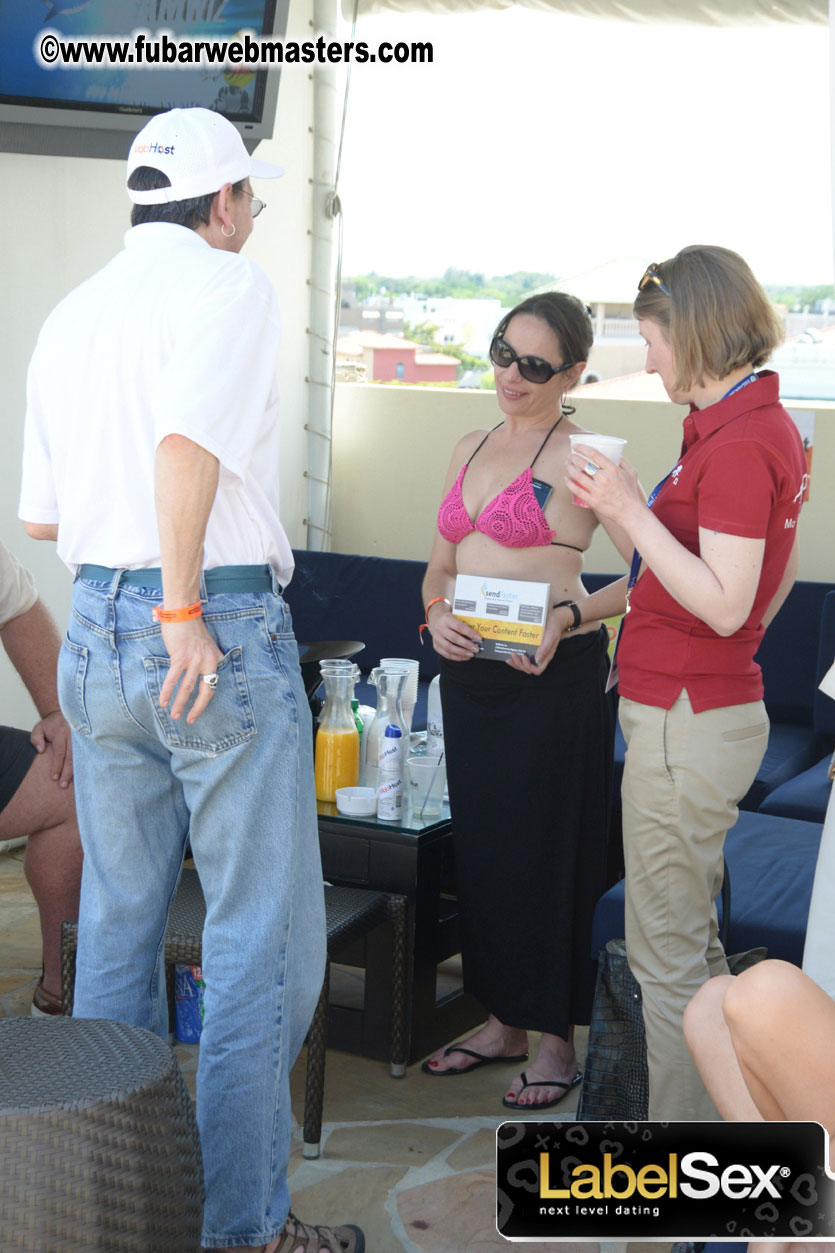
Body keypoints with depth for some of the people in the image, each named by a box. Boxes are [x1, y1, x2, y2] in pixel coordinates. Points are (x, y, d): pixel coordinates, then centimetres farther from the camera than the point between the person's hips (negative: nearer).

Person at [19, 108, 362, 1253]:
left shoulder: (70, 314, 15)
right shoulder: (231, 286, -7)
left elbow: (39, 515, 17)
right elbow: (190, 439, -25)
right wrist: (186, 609, -20)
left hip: (94, 629, 8)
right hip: (218, 630, -7)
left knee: (118, 917, 17)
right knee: (263, 935, 1)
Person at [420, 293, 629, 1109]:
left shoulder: (580, 455, -8)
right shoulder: (470, 449, 13)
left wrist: (566, 619, -24)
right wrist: (437, 611, -2)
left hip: (550, 675, -7)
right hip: (469, 670, 7)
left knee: (546, 850, 1)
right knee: (480, 845, 13)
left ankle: (556, 1038, 15)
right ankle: (503, 1020, 28)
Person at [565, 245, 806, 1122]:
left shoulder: (738, 444, -20)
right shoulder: (766, 426, 11)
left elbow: (724, 604, -24)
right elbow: (780, 575, 19)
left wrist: (630, 511, -24)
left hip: (687, 724, -10)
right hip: (709, 707, 10)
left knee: (666, 956, 0)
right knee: (690, 943, 21)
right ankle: (721, 1119, 34)